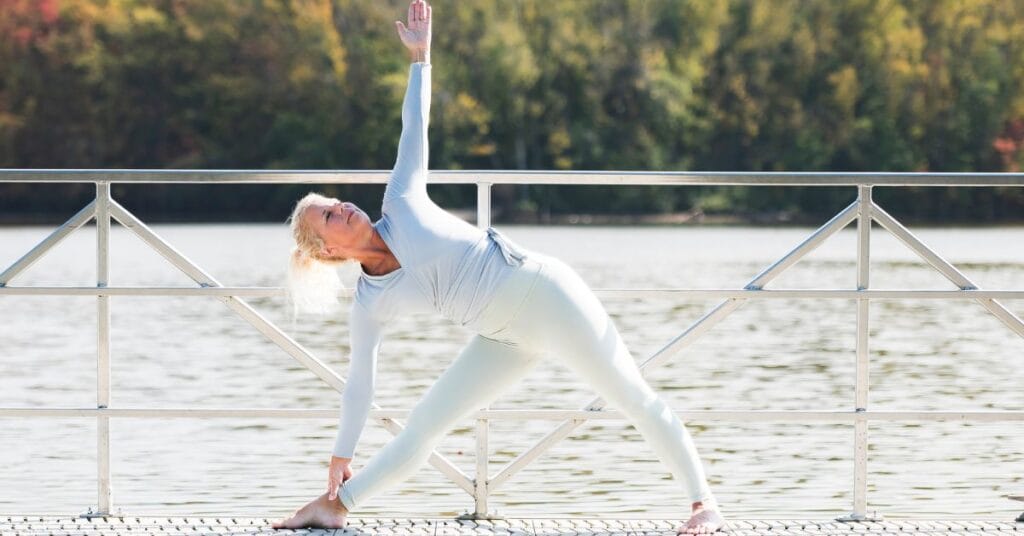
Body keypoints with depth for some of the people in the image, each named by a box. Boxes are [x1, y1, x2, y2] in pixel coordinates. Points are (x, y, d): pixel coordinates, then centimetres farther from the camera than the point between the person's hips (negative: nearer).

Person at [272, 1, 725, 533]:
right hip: (506, 339, 3)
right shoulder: (369, 304, 2)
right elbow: (359, 383, 9)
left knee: (634, 398, -6)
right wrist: (340, 461, 12)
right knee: (421, 426, 3)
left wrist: (420, 56, 5)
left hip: (542, 291, -3)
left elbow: (414, 129, 5)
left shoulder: (401, 204, -4)